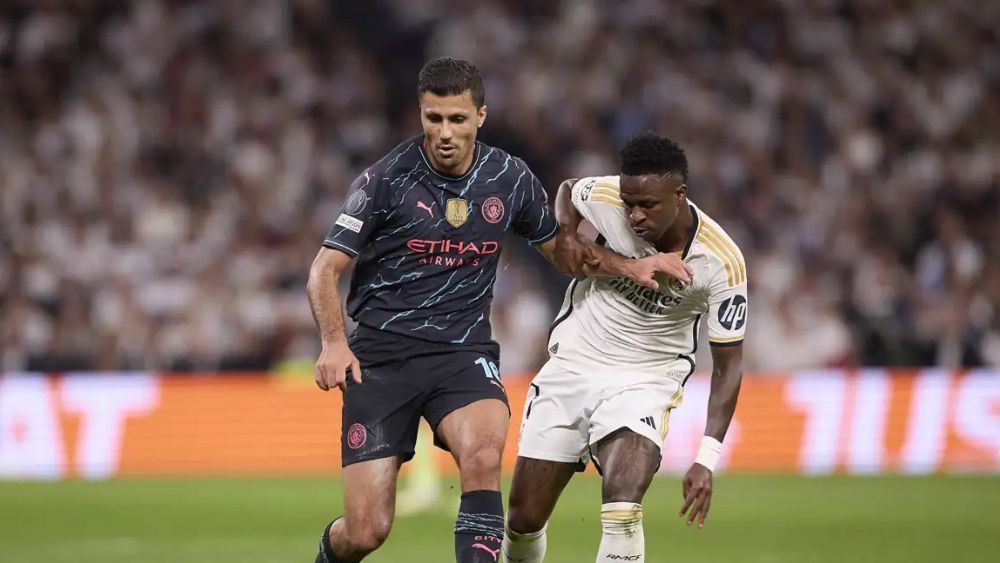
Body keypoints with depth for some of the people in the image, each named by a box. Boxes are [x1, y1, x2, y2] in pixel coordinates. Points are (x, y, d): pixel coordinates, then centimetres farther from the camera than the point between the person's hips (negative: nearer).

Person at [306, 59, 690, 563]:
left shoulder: (510, 179, 2)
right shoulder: (387, 179, -8)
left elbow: (562, 248, 20)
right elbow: (326, 269, -7)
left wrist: (629, 267, 4)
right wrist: (334, 343, -23)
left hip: (463, 351, 2)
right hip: (381, 354, -2)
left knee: (483, 454, -33)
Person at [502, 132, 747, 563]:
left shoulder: (722, 261, -20)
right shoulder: (603, 197, -16)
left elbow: (727, 365, -12)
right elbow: (567, 191, 12)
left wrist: (706, 459, -19)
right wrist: (566, 233, -11)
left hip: (645, 380, -3)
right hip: (570, 366, 3)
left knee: (622, 504, -28)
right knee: (524, 518, 2)